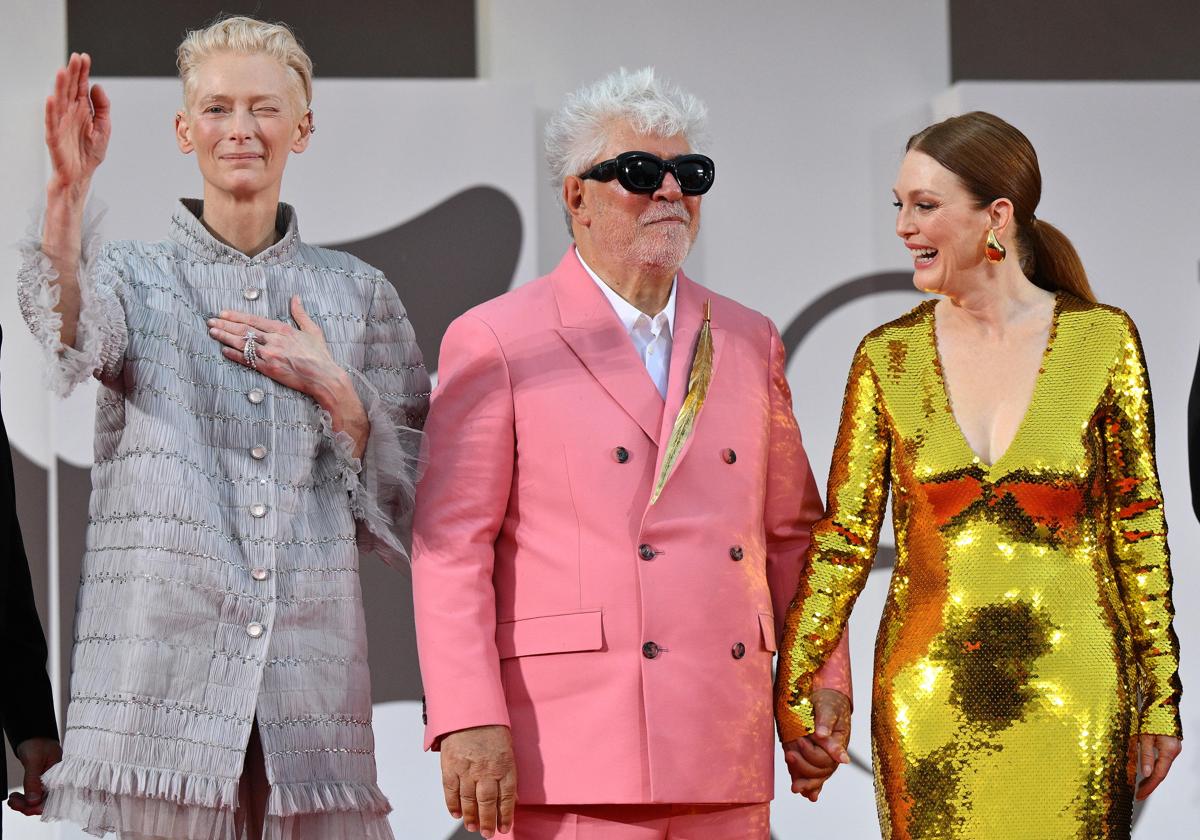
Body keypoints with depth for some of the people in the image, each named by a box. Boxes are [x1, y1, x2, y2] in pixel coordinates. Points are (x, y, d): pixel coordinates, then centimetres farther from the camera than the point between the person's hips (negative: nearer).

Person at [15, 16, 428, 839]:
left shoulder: (361, 295, 13)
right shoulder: (131, 276, 8)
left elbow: (409, 507, 13)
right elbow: (68, 339, -17)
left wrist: (336, 391, -3)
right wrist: (68, 191, -31)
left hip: (311, 678, 2)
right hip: (161, 675, -2)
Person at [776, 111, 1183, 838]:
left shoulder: (1102, 341, -1)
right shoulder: (888, 357, 3)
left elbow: (1139, 530, 2)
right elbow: (844, 535, 4)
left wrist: (1160, 701, 1)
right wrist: (794, 690, -4)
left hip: (1071, 696, -1)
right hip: (929, 698, 1)